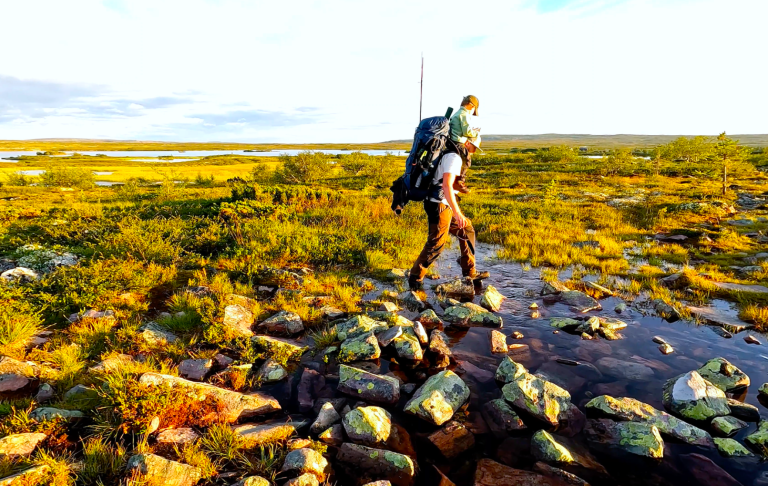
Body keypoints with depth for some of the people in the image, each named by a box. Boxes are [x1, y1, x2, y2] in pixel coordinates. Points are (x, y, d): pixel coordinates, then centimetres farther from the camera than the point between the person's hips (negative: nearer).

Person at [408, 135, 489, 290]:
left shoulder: (448, 153, 14)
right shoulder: (454, 157, -18)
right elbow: (447, 186, -30)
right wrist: (457, 212, -34)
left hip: (444, 205, 11)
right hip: (439, 205, -11)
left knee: (467, 231, 16)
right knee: (436, 243, -4)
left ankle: (469, 272, 24)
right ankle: (415, 278, 10)